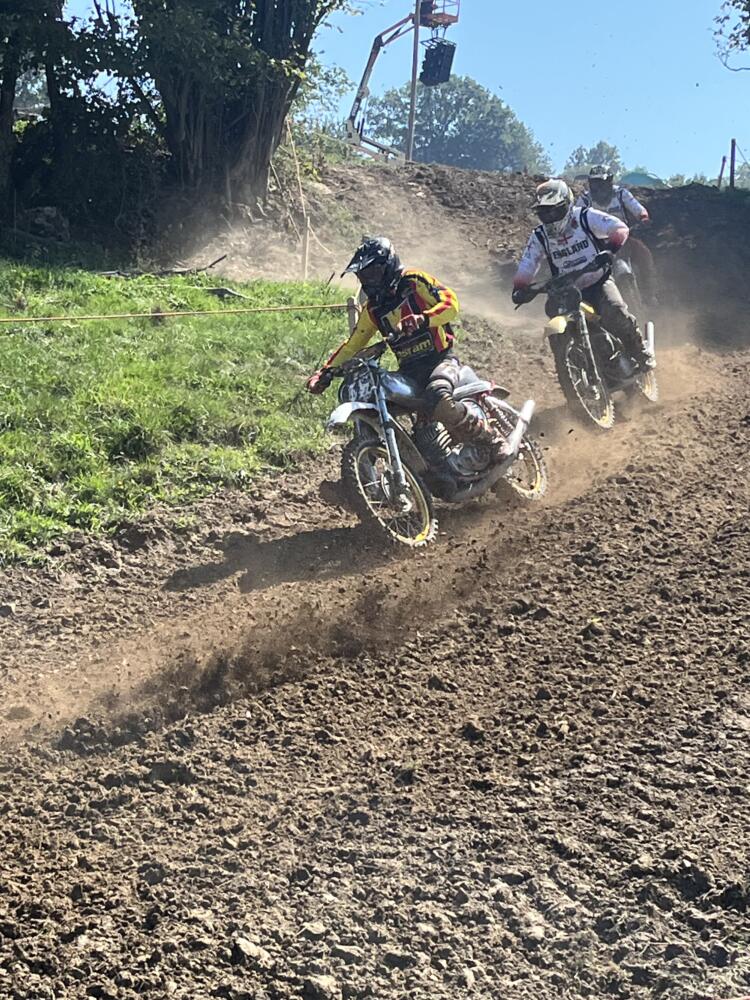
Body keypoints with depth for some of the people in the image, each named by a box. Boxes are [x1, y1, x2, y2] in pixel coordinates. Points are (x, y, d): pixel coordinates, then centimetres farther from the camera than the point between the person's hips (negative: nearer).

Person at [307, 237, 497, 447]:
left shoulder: (414, 281, -2)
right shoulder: (372, 308, 16)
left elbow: (450, 302, -13)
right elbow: (353, 343, 24)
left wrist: (423, 319, -32)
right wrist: (325, 371, 14)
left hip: (440, 359, -7)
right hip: (408, 370, 7)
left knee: (439, 401, -37)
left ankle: (488, 440, -22)